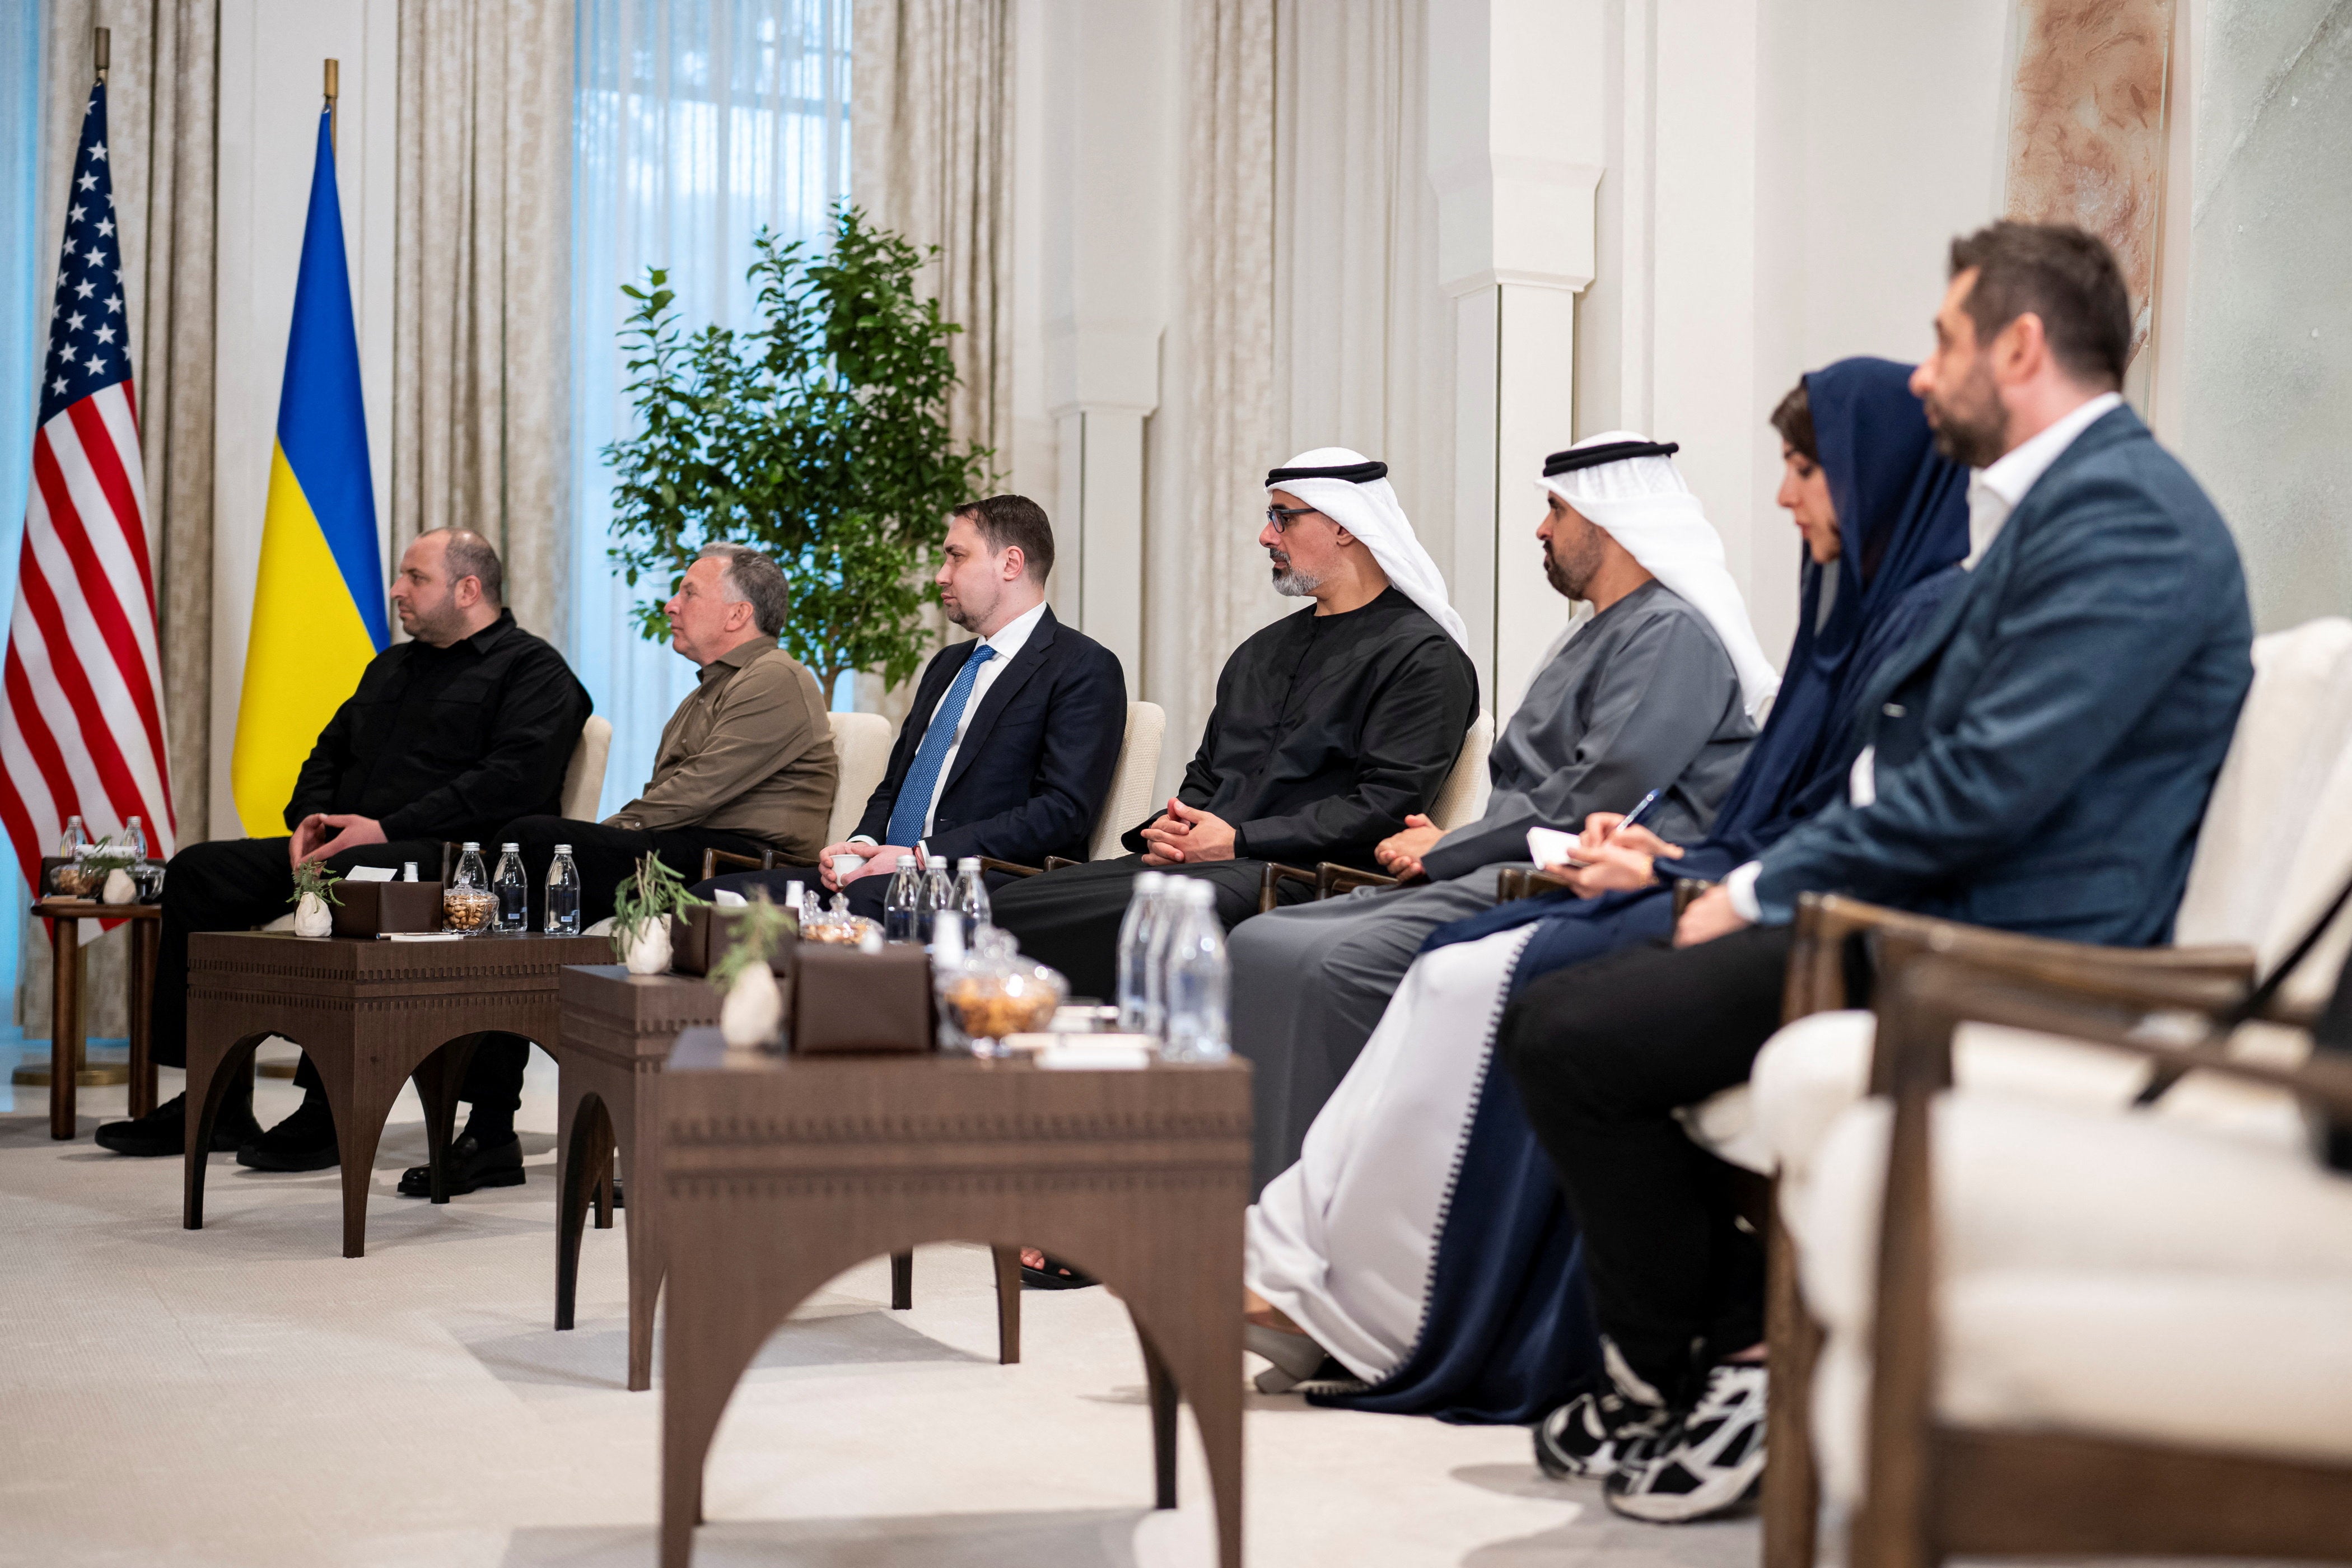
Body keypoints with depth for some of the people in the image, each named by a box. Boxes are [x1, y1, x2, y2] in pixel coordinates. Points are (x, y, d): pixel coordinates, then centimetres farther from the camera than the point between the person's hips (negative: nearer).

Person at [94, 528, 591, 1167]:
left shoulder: (533, 671, -1)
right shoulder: (392, 666, 28)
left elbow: (515, 779, -16)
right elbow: (328, 753, 30)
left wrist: (387, 828, -20)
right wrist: (310, 817, 5)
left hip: (447, 856, -9)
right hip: (341, 848, 9)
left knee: (344, 879, -40)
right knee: (197, 870, -6)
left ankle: (328, 1111, -32)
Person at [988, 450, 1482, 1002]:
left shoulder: (1423, 657, 0)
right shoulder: (1262, 650, 27)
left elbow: (1387, 806, -12)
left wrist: (1238, 841, -14)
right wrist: (1167, 828, 3)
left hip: (1296, 876, -8)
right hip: (1191, 863, 8)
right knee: (1009, 907, -14)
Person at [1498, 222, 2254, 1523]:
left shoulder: (2121, 511, -15)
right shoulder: (2052, 504, 20)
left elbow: (1990, 785, -23)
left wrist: (1767, 889, -13)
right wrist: (1765, 882, 7)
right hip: (1924, 917, 11)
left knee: (1566, 1033, -17)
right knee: (1584, 994, 12)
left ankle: (1682, 1367, 2)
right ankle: (1731, 1336, 10)